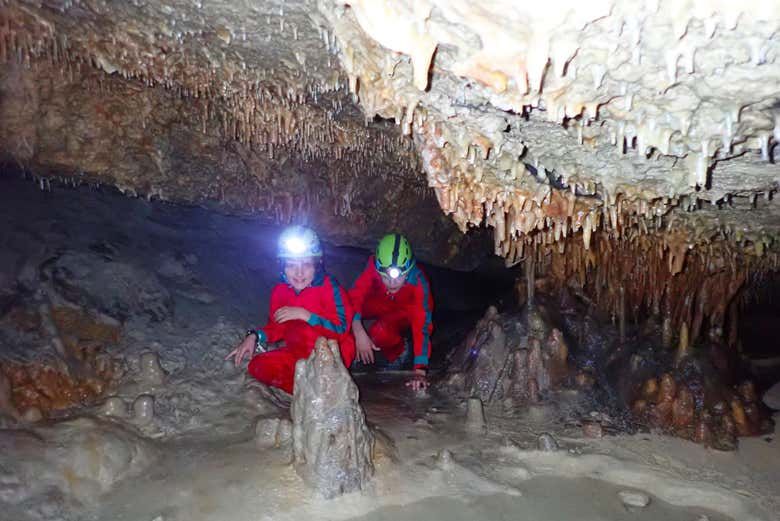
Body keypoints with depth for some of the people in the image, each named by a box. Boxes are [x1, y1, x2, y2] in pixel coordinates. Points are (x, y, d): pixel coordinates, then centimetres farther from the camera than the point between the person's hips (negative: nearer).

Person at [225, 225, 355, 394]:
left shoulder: (329, 286, -16)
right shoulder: (280, 290, 2)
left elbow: (342, 328, -23)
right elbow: (276, 327, 15)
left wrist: (304, 315, -26)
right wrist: (254, 336, -4)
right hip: (300, 353, 6)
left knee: (298, 328, -31)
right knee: (259, 366, -14)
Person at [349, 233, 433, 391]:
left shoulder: (418, 281, -37)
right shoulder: (375, 265, -32)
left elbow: (422, 326, -40)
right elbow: (355, 295, -32)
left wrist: (420, 372, -46)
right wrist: (359, 332, -46)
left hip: (406, 311, -3)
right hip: (379, 303, 3)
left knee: (381, 332, -34)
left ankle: (399, 351, -1)